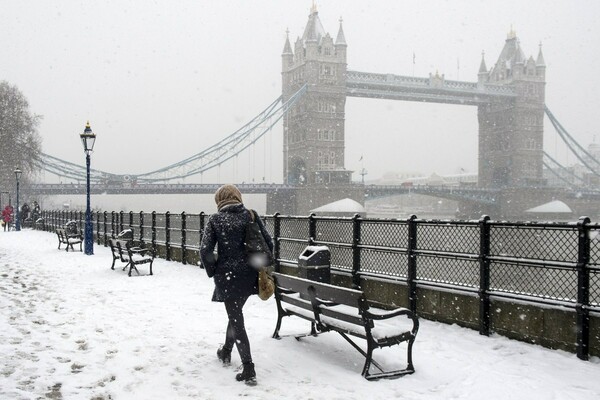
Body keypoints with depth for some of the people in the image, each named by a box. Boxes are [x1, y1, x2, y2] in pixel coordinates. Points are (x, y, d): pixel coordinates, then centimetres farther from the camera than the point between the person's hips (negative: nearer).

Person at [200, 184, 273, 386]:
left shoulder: (215, 219, -4)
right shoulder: (251, 215, 2)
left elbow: (205, 250, -10)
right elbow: (268, 243, 1)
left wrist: (213, 272, 4)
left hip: (228, 276, -4)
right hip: (250, 276, 4)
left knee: (236, 320, 3)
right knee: (236, 313, 26)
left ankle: (248, 371, -2)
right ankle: (226, 352, 44)